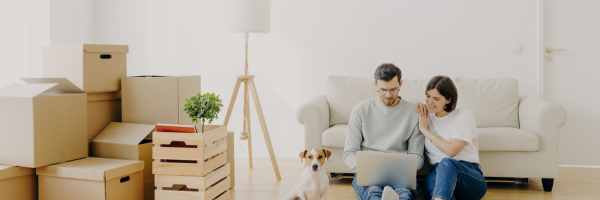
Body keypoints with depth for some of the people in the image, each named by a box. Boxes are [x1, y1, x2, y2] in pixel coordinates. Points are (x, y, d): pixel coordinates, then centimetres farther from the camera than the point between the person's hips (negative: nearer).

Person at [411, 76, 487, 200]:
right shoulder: (427, 115, 18)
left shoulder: (464, 116, 3)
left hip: (470, 177, -3)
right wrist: (415, 103, 11)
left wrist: (424, 129, -1)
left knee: (446, 163, -41)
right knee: (430, 182, -38)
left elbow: (452, 150, -9)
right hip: (438, 172, 3)